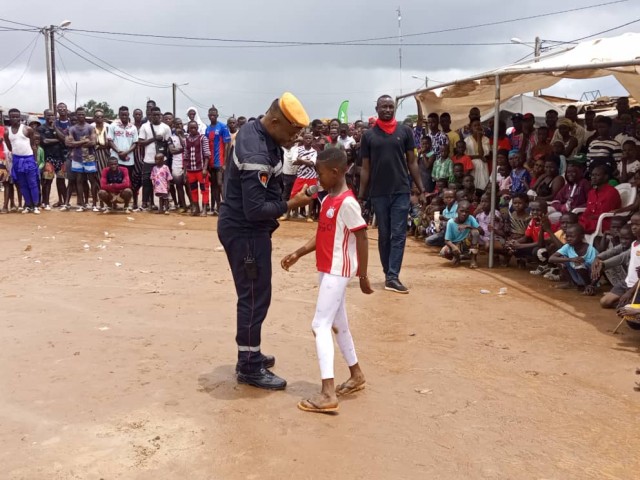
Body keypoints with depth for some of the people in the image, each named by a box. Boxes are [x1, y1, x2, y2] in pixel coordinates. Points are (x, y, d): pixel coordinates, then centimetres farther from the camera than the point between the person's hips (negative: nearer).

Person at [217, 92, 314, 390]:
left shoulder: (253, 130, 5)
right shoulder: (257, 155, -28)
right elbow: (256, 209, -29)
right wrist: (293, 204, -21)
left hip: (244, 227, 10)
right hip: (245, 231, -10)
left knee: (253, 295, 19)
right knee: (255, 297, -1)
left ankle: (250, 355, 33)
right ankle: (249, 368, 12)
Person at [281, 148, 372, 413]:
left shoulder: (347, 203, -18)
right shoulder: (327, 200, 11)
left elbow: (362, 238, -17)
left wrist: (363, 275, -15)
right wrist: (298, 254, 8)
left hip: (338, 271, -10)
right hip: (327, 270, 10)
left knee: (320, 325, -12)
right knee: (337, 324, 17)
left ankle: (328, 394, -12)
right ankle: (356, 375, 33)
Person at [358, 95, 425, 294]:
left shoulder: (405, 131, 4)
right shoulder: (368, 135, 4)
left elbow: (412, 162, 6)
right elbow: (365, 168, 6)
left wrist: (421, 189, 1)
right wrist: (361, 196, 4)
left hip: (401, 191, 0)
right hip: (378, 193, 1)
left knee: (398, 235, -3)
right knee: (384, 235, 8)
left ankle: (392, 277, -2)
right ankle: (389, 275, 19)